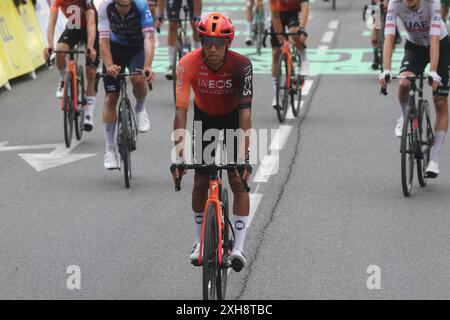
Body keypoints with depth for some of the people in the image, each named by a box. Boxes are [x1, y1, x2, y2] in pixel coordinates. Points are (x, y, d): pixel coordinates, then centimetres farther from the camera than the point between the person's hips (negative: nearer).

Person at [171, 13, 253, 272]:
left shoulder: (241, 65, -32)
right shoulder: (188, 64, -29)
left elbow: (245, 112, -35)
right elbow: (181, 109, -30)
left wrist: (244, 157, -42)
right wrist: (179, 154, -38)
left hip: (233, 117, -1)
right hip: (205, 118, 1)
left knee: (238, 180, -10)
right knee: (201, 181, -1)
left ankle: (239, 247, -6)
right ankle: (201, 241, 16)